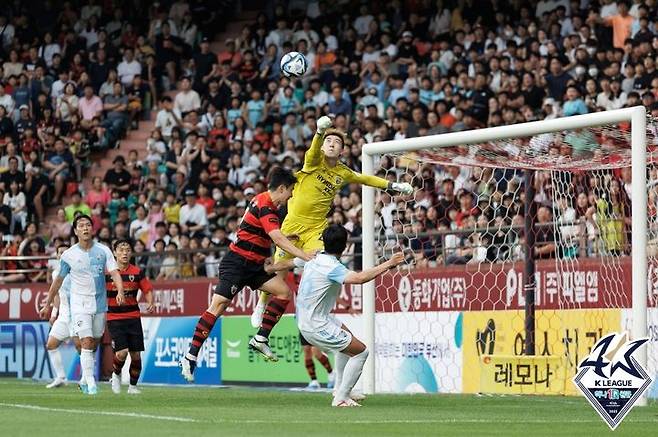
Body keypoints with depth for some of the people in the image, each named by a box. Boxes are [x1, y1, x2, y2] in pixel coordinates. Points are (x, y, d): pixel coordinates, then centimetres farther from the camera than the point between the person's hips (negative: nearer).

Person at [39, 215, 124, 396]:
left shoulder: (103, 251, 0)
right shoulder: (69, 255, -2)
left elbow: (114, 273, -7)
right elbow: (58, 280, 8)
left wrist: (120, 292, -26)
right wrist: (47, 304, 12)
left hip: (100, 303, 2)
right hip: (80, 304, -2)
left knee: (93, 344, 8)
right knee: (86, 342, -14)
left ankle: (85, 381, 23)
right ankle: (91, 384, -16)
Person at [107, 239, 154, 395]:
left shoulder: (137, 272, 2)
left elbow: (147, 289, 8)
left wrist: (150, 303, -10)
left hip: (133, 317, 2)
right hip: (114, 319, -2)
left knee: (136, 354, 1)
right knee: (122, 352, -16)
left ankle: (133, 385, 20)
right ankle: (116, 375, 15)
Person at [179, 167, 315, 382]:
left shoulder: (265, 202, 12)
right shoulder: (265, 206, -18)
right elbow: (277, 238, -31)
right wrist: (302, 255, -35)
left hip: (253, 266, 10)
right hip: (236, 263, -10)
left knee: (284, 291, -4)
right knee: (219, 305, -13)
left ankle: (260, 340, 1)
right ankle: (190, 358, -13)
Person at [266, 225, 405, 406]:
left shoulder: (313, 257, 0)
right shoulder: (332, 267, -26)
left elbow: (286, 264, 17)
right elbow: (359, 278, -43)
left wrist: (268, 268, 37)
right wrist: (389, 264, -40)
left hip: (304, 317, 10)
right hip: (317, 327, -10)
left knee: (348, 338, 31)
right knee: (360, 351, -2)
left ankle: (340, 390, 36)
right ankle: (340, 399, 2)